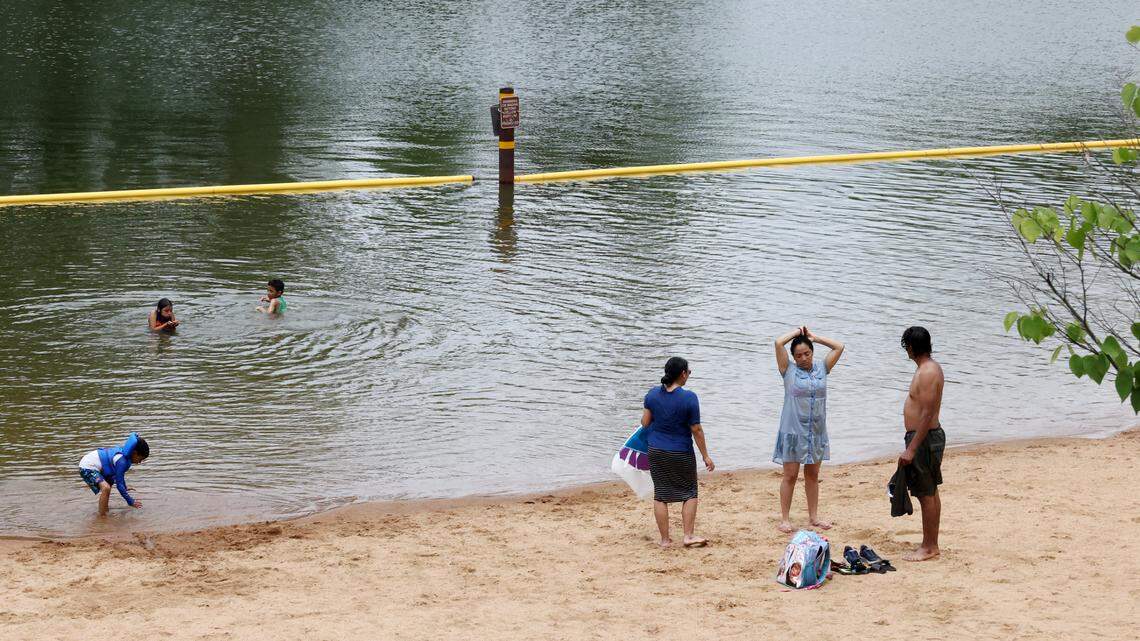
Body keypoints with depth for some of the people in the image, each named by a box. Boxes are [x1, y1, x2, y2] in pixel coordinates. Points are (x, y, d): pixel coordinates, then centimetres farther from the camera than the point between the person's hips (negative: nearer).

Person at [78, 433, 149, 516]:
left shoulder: (124, 452, 4)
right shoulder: (121, 460, -25)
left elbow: (120, 474, 24)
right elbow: (119, 484, -21)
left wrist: (124, 488, 36)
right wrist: (130, 501, -16)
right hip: (87, 468, -11)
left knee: (110, 482, 32)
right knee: (106, 488, -30)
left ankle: (105, 510, 47)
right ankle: (102, 516, -25)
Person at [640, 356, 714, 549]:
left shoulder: (653, 394, -4)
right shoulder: (689, 398, -15)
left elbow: (645, 422, 2)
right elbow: (696, 430, -12)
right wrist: (705, 456, -3)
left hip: (656, 451, 3)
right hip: (681, 453, -3)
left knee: (660, 495, 9)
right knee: (689, 493, 14)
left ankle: (665, 539, 11)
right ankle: (689, 535, 10)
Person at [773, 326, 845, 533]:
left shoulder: (821, 369, 8)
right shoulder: (789, 371, -2)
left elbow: (839, 347, 8)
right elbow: (778, 343, -13)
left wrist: (814, 337, 8)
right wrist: (797, 332, 2)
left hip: (816, 431, 4)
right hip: (793, 430, -4)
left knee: (812, 475, 13)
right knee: (790, 476, 0)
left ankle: (813, 516, 22)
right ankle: (785, 519, 5)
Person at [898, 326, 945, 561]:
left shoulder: (928, 372, -21)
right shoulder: (929, 368, 12)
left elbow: (927, 414, -25)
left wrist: (911, 449, -25)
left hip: (924, 438, -11)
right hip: (928, 436, 11)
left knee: (927, 495, -4)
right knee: (931, 493, 16)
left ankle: (928, 547, 1)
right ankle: (931, 544, 23)